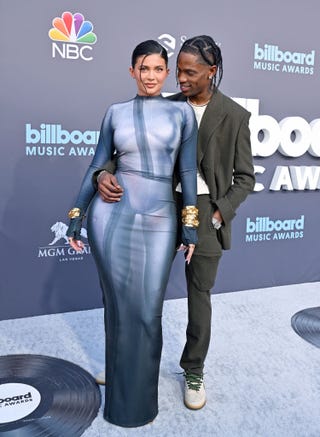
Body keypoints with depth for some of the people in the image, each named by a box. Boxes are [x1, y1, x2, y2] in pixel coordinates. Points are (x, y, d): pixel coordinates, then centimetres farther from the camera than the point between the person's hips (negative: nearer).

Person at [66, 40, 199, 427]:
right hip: (111, 215, 1)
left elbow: (188, 172, 3)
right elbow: (97, 166, 8)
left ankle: (141, 399, 32)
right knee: (119, 308, 8)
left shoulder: (182, 112, 6)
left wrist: (190, 226, -1)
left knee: (147, 313, 5)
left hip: (158, 221, 0)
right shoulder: (115, 112, 8)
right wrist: (75, 217, 6)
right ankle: (121, 396, 31)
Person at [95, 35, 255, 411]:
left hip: (206, 211, -2)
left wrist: (219, 213, -12)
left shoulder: (234, 115, -4)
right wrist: (105, 172, -21)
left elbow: (245, 177, -1)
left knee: (200, 294, 9)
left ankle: (194, 371, 30)